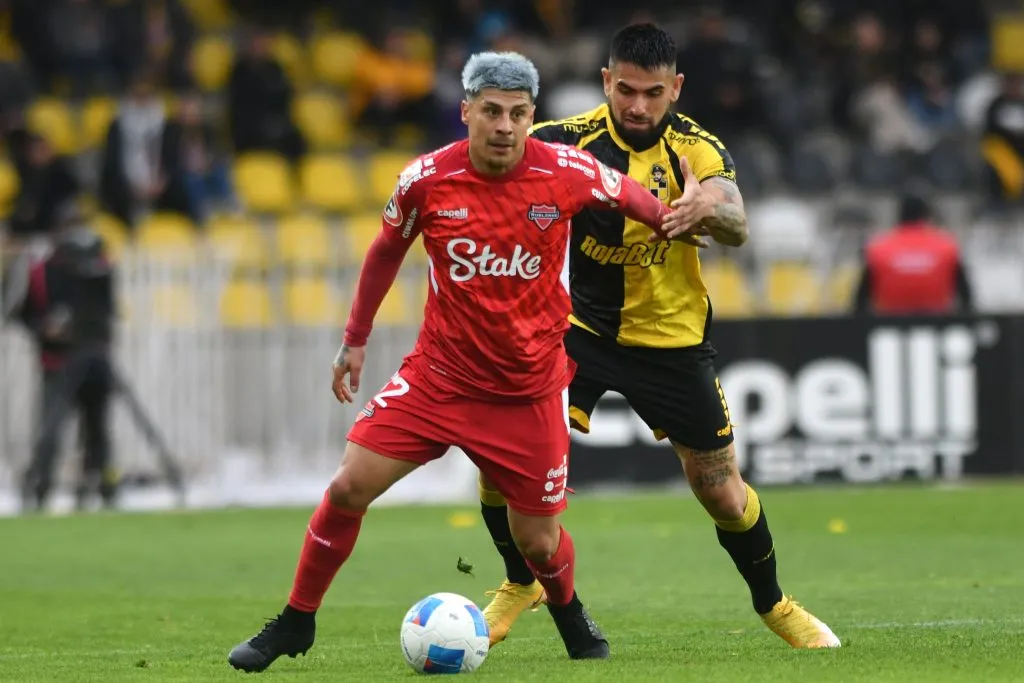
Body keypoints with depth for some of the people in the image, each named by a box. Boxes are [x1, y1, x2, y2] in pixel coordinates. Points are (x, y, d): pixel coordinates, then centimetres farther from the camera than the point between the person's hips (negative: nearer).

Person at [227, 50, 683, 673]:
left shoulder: (567, 172, -16)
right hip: (439, 375, 1)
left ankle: (572, 620, 39)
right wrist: (356, 339, 13)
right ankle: (295, 625, 9)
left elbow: (626, 193, 7)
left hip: (528, 392, -1)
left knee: (538, 543, 4)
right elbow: (388, 249, 7)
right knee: (349, 487, -9)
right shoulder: (427, 179, -12)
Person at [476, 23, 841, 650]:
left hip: (672, 340, -1)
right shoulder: (573, 138, -13)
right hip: (581, 330, 1)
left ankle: (773, 604, 31)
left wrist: (709, 208, -56)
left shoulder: (696, 148, -16)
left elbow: (737, 228, -31)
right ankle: (520, 585, 14)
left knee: (722, 492, 3)